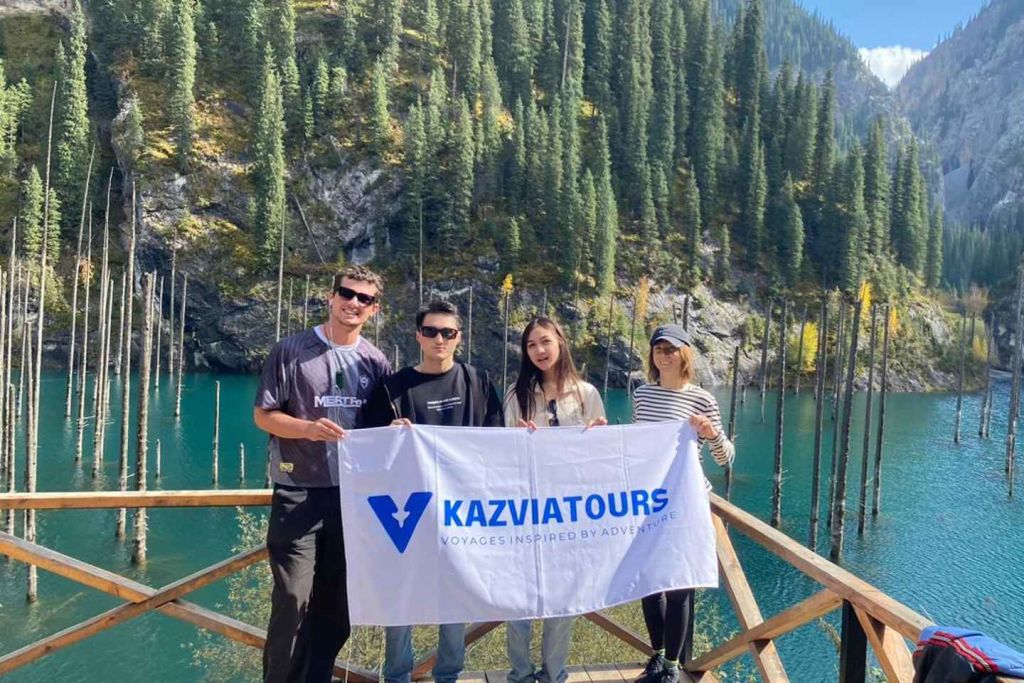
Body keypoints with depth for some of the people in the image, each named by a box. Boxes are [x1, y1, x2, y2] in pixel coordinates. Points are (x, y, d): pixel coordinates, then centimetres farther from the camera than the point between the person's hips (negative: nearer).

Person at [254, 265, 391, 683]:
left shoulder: (375, 362, 6)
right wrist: (309, 429, -19)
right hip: (299, 495, -4)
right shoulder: (291, 350, -4)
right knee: (294, 599, -5)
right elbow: (263, 415, -3)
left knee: (337, 604, 11)